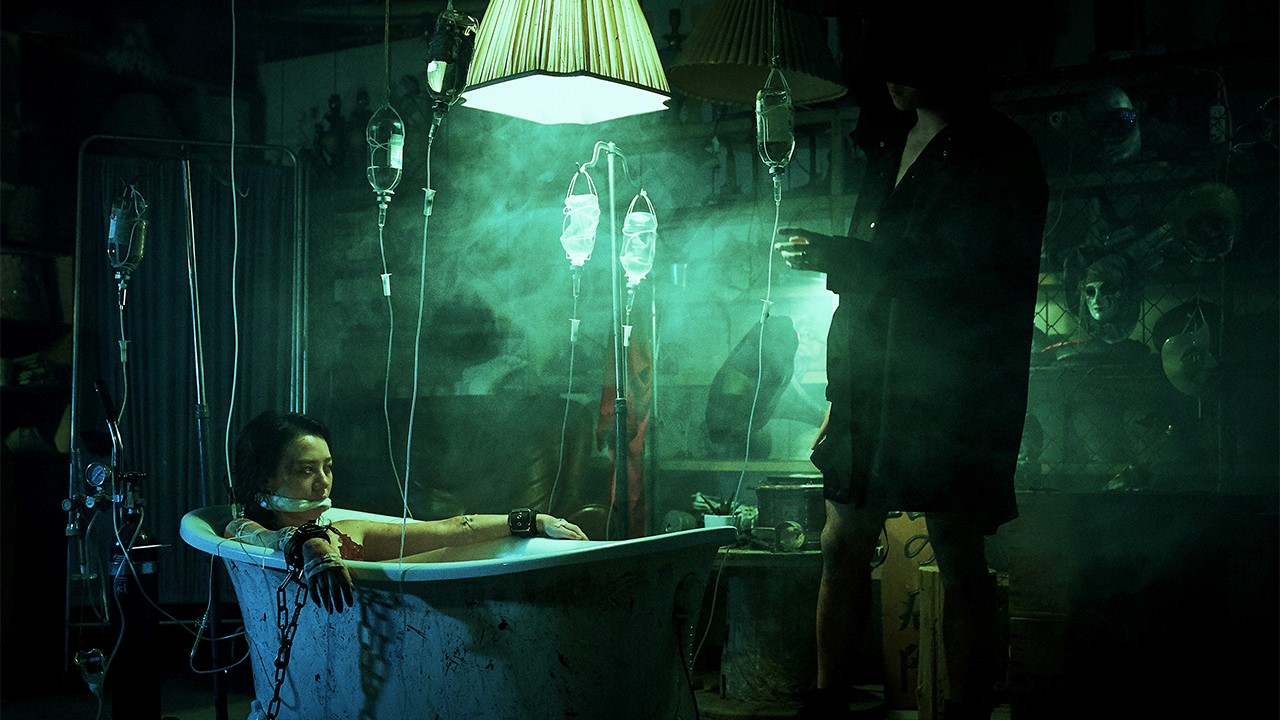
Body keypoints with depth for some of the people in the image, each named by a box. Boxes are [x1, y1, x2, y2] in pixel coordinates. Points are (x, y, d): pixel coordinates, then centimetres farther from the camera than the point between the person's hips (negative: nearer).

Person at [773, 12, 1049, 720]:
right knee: (843, 542, 7)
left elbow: (973, 271, -14)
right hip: (869, 382, 7)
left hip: (950, 388, -7)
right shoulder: (890, 147, 18)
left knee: (958, 556, -2)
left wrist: (841, 256, -17)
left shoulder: (997, 152, -3)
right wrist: (839, 388, 16)